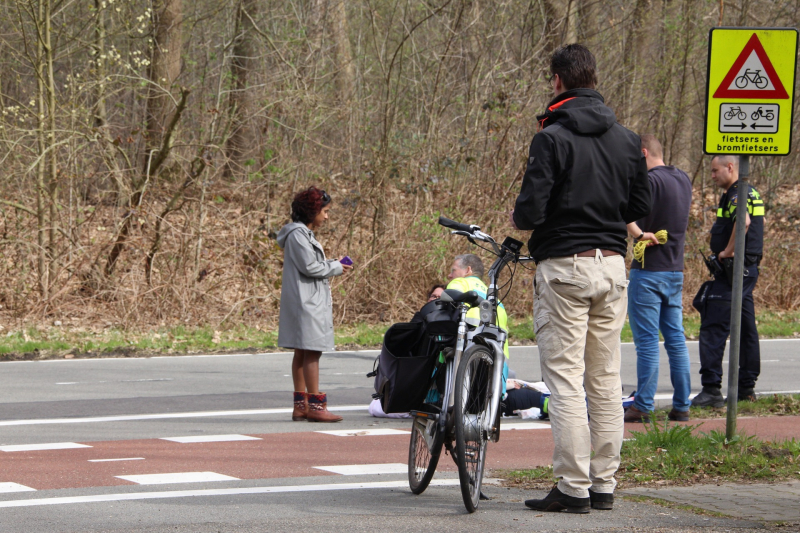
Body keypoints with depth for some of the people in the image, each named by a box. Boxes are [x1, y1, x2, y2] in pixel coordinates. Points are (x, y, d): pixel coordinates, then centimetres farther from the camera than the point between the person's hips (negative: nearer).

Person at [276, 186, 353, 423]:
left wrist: (332, 264, 8)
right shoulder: (298, 234, -13)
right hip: (306, 302, -11)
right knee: (312, 351, -11)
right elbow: (309, 266, -18)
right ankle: (315, 405, -12)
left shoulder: (304, 234, 20)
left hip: (311, 300, 11)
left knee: (302, 353, 9)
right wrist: (336, 268, -6)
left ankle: (301, 405, 11)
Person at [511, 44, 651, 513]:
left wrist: (519, 220, 5)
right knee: (606, 380, 10)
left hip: (564, 267, -6)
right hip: (613, 266, 6)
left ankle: (574, 488, -6)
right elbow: (641, 206, 11)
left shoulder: (552, 139, -11)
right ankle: (604, 484, 12)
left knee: (566, 381, -4)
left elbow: (531, 210, -17)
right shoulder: (627, 140, 7)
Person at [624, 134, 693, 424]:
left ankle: (643, 406, -3)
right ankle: (681, 405, 9)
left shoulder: (650, 180, -14)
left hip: (648, 270, -7)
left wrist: (638, 234, -19)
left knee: (646, 340, -5)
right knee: (676, 338, 9)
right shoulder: (684, 180, 11)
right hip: (676, 270, 7)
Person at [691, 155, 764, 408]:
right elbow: (758, 221, 34)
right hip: (749, 268, 10)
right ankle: (746, 387, 18)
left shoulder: (736, 194, -14)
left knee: (713, 328, -11)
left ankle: (711, 389, -16)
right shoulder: (752, 193, 17)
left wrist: (728, 250, -24)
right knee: (746, 329, 13)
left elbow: (744, 220, -34)